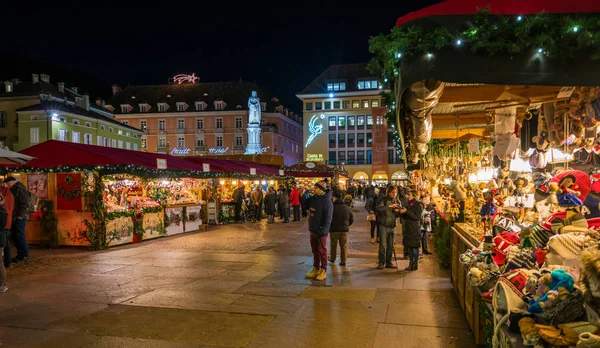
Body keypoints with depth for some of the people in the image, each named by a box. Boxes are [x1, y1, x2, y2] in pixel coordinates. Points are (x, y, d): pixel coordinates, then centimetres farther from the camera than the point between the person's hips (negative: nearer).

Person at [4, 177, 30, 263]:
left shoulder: (20, 190, -10)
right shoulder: (13, 190, 18)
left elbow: (25, 204, -16)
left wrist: (20, 215, -19)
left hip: (20, 217, -9)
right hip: (14, 217, 9)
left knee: (20, 235, -8)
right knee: (15, 235, 9)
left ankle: (25, 255, -2)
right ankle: (20, 254, 15)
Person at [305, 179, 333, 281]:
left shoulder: (327, 201, -19)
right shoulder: (314, 198, 7)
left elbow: (328, 218, -22)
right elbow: (306, 205, 27)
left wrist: (323, 231, -26)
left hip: (321, 231, -8)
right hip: (312, 230, 8)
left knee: (322, 251, 2)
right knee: (315, 250, 17)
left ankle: (323, 271, 12)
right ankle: (316, 269, 28)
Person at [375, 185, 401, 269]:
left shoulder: (397, 201, 7)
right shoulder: (384, 200, -9)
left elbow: (398, 215, 14)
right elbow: (378, 208, -28)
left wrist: (397, 211, -9)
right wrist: (389, 206, -34)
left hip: (393, 226, 5)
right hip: (384, 225, -5)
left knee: (391, 246, 9)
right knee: (383, 245, -6)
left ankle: (388, 262, 18)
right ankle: (381, 262, 3)